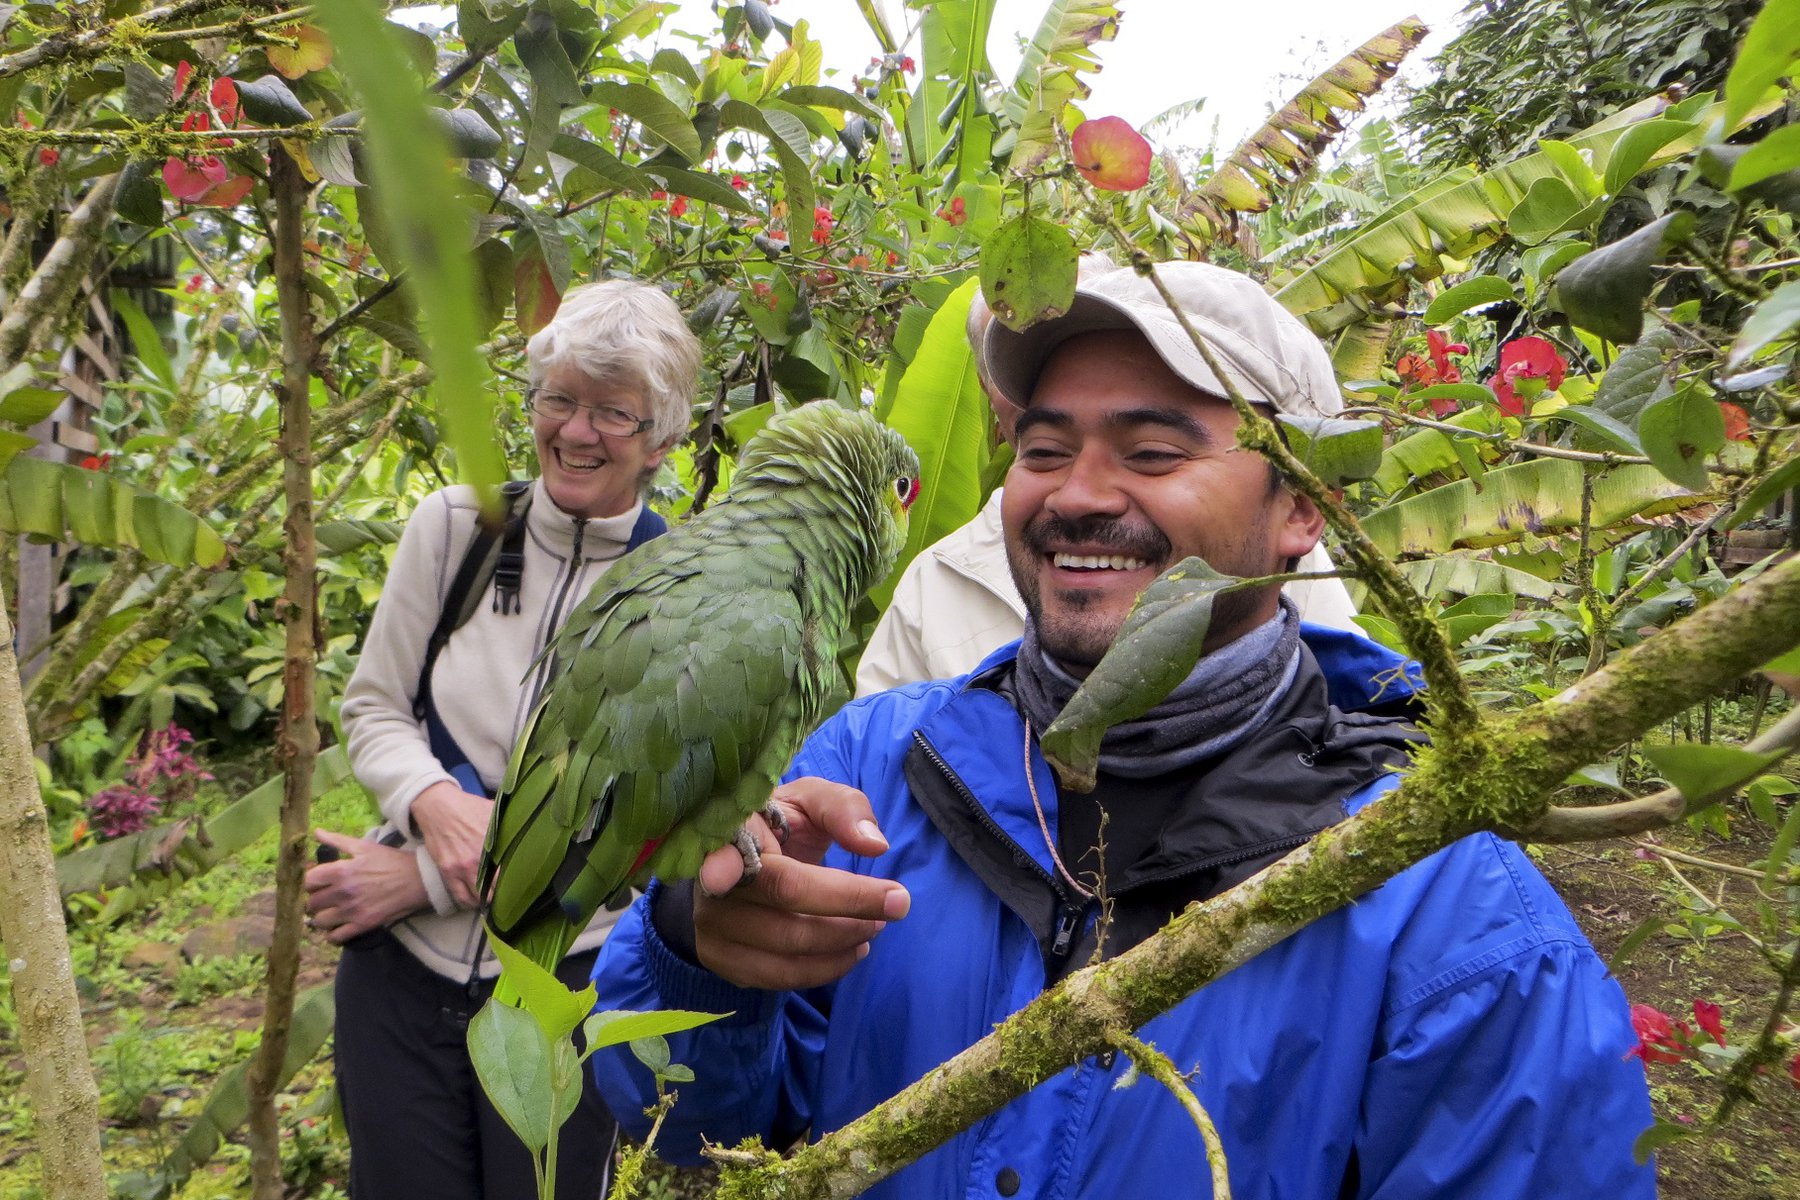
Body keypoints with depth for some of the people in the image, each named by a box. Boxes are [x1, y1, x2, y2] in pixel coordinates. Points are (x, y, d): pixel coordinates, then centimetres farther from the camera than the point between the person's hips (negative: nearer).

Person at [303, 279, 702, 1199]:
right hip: (398, 966, 2)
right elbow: (372, 710, 5)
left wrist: (424, 878, -14)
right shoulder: (454, 526, -2)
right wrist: (436, 802, -17)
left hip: (567, 982, -2)